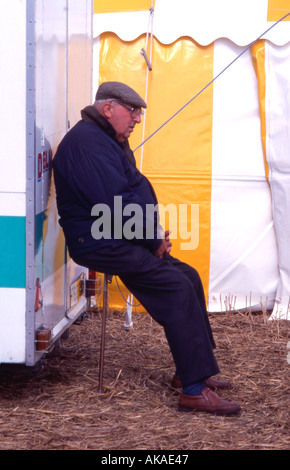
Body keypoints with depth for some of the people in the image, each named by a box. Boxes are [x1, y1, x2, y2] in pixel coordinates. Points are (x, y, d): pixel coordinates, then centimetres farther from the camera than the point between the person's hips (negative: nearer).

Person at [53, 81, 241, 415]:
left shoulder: (110, 140, 18)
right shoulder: (87, 142, -18)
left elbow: (136, 191, 23)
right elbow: (116, 205, -24)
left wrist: (155, 233, 5)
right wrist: (153, 239, -12)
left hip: (123, 238, 11)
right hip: (100, 244, -11)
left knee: (188, 276, 6)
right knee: (177, 287, -19)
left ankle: (192, 371, 11)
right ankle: (193, 389, -19)